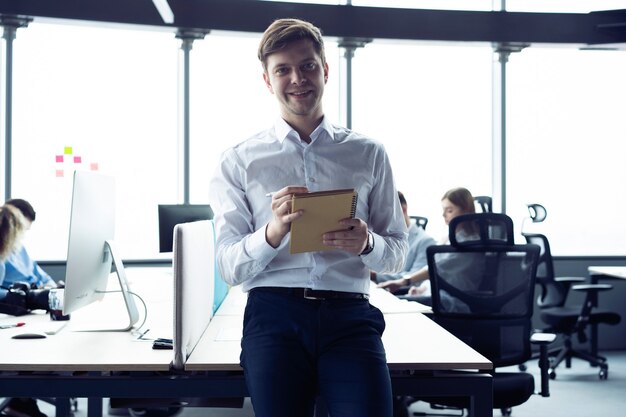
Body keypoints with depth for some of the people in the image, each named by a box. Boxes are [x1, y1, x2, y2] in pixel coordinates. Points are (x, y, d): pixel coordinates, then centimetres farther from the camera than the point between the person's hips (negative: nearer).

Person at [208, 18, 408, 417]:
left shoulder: (369, 154, 12)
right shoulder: (240, 161, 9)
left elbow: (397, 252, 14)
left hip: (349, 314, 0)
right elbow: (229, 267, 4)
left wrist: (367, 243, -10)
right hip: (274, 316, 0)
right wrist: (273, 233, -16)